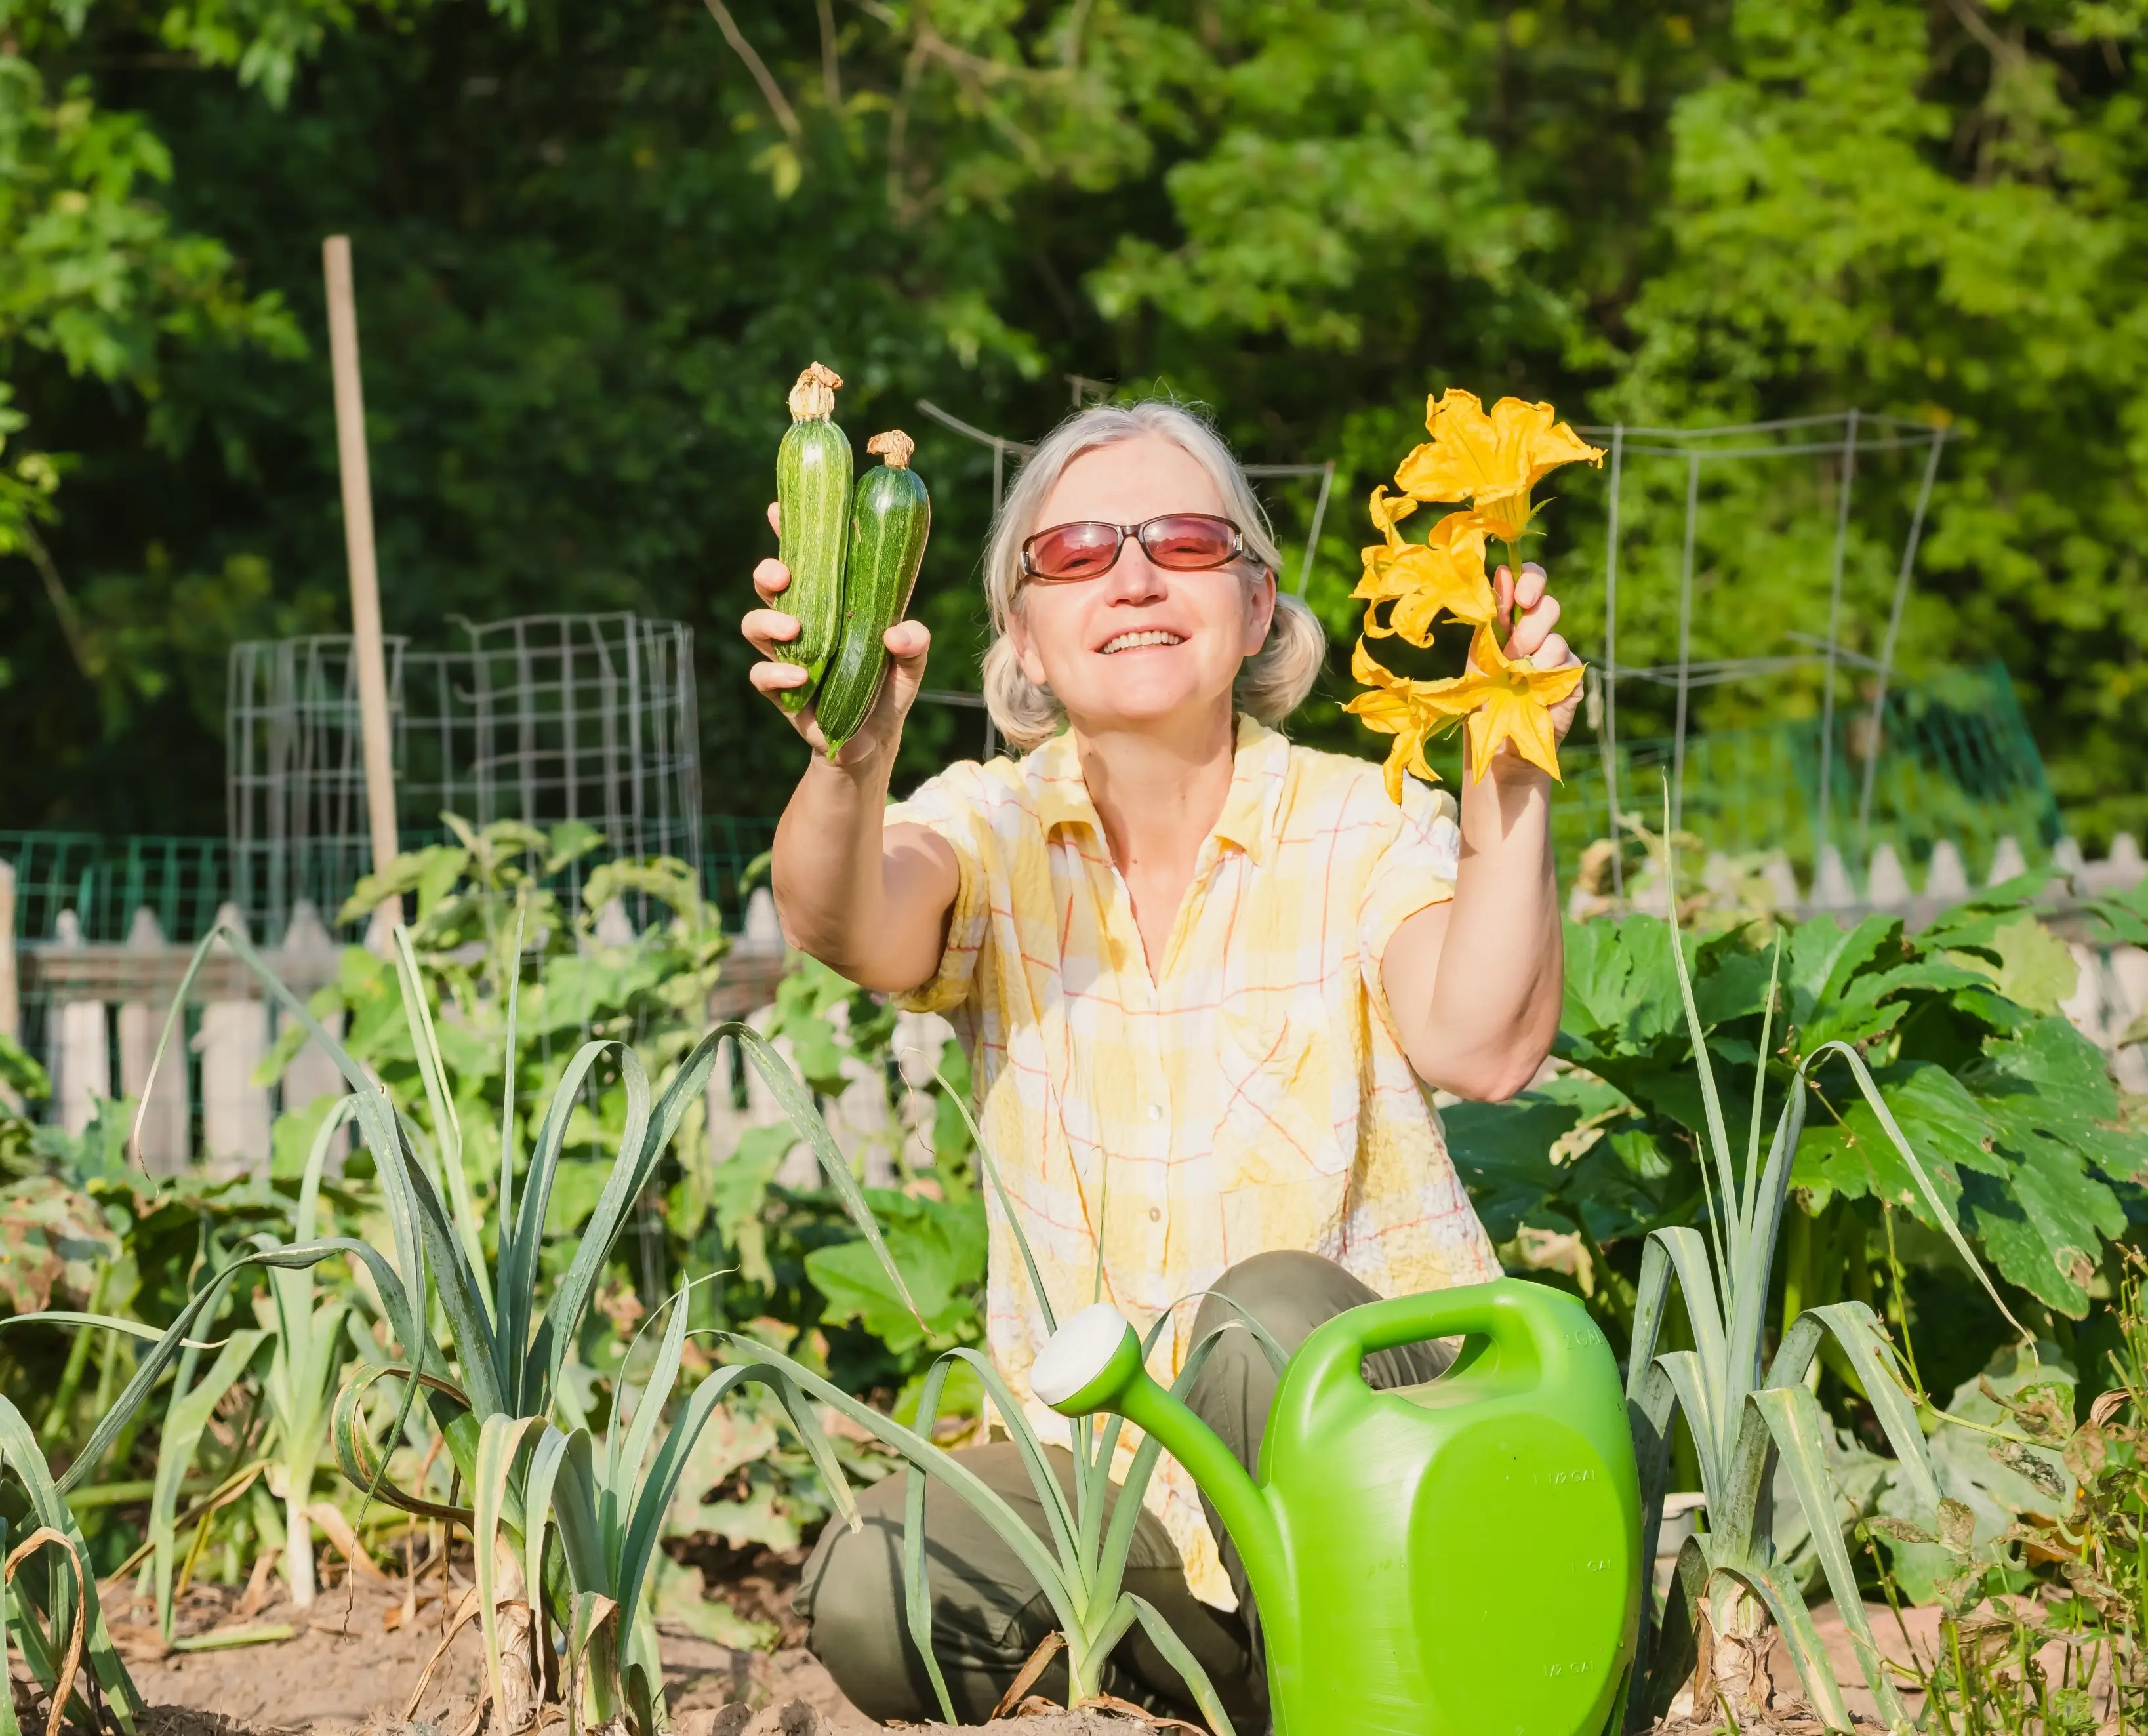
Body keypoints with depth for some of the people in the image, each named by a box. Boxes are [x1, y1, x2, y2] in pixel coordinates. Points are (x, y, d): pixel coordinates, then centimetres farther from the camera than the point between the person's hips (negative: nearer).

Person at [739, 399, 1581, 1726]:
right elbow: (852, 931, -26)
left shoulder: (1364, 826, -5)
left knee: (1271, 1316, -36)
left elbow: (1481, 1048, -24)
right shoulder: (998, 831, -1)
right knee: (873, 1602, -25)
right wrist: (852, 754, -48)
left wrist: (1509, 785, -36)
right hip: (1103, 1457, 2)